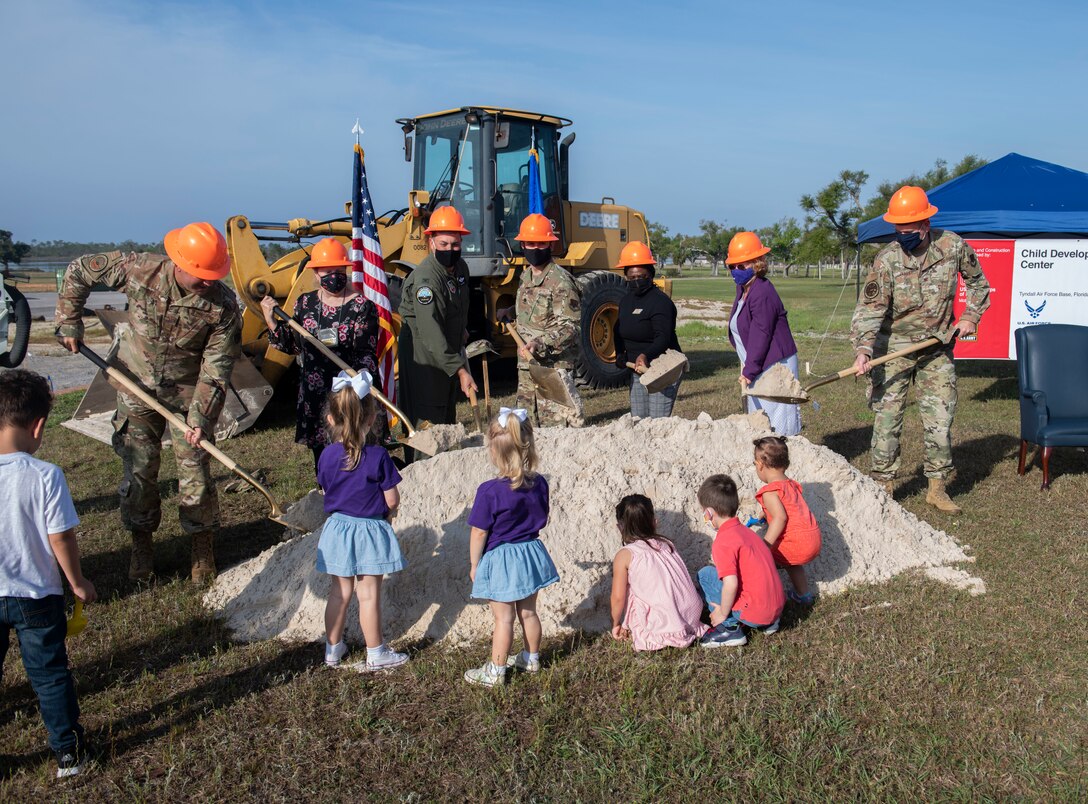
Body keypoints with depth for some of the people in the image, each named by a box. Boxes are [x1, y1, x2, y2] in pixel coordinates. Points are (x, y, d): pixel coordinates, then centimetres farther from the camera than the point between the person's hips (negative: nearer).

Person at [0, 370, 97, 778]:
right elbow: (61, 539, -15)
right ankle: (68, 752, 23)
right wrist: (78, 582, 0)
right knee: (50, 675, 12)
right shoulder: (45, 476, -21)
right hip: (37, 598, -2)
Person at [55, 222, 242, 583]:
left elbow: (216, 369, -16)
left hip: (188, 393, -1)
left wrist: (200, 418, -22)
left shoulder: (222, 305, -21)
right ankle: (141, 546, 26)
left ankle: (202, 547, 19)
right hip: (136, 387, 1)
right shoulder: (139, 270, -19)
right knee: (138, 470, 7)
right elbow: (78, 272, -1)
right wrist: (69, 324, 0)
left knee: (195, 471, 0)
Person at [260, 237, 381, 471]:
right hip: (314, 396, 5)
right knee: (321, 454, 14)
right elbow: (293, 345, 14)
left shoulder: (362, 307, -5)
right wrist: (271, 321, 1)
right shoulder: (304, 303, 8)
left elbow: (367, 352, -9)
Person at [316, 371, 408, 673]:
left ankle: (333, 649, 30)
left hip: (337, 527, 4)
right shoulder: (378, 456, -17)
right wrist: (385, 514, 9)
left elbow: (327, 490, 7)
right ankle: (376, 654, 18)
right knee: (369, 595, 6)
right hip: (370, 531, -4)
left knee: (339, 592, 16)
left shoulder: (327, 456, -6)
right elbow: (392, 501, -12)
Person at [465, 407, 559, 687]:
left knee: (503, 618, 6)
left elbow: (479, 533, -15)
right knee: (528, 611, 21)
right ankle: (531, 658, 36)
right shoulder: (539, 484, -6)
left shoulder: (490, 491, -22)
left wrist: (474, 564, -2)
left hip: (500, 560, -5)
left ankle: (495, 671, 19)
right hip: (531, 552, 5)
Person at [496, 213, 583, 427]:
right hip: (526, 363, 9)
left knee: (558, 424, -11)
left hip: (554, 364, -8)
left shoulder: (560, 281, -15)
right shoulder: (525, 277, 12)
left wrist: (541, 343, -30)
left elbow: (570, 326, -19)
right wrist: (510, 312, 18)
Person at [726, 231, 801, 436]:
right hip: (757, 368, 10)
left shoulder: (763, 293, -19)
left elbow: (760, 336, -21)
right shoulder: (743, 289, 11)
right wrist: (746, 364, 13)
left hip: (774, 367, -10)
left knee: (778, 426, -8)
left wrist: (749, 372, -19)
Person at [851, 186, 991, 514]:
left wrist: (970, 316, 1)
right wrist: (863, 350, -32)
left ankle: (937, 487, 17)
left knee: (940, 419, 5)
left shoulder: (953, 246, -6)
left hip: (937, 348, 2)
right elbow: (870, 308, -19)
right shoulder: (887, 259, -14)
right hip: (894, 348, -2)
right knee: (887, 418, -2)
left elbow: (977, 281, 13)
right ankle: (883, 485, 9)